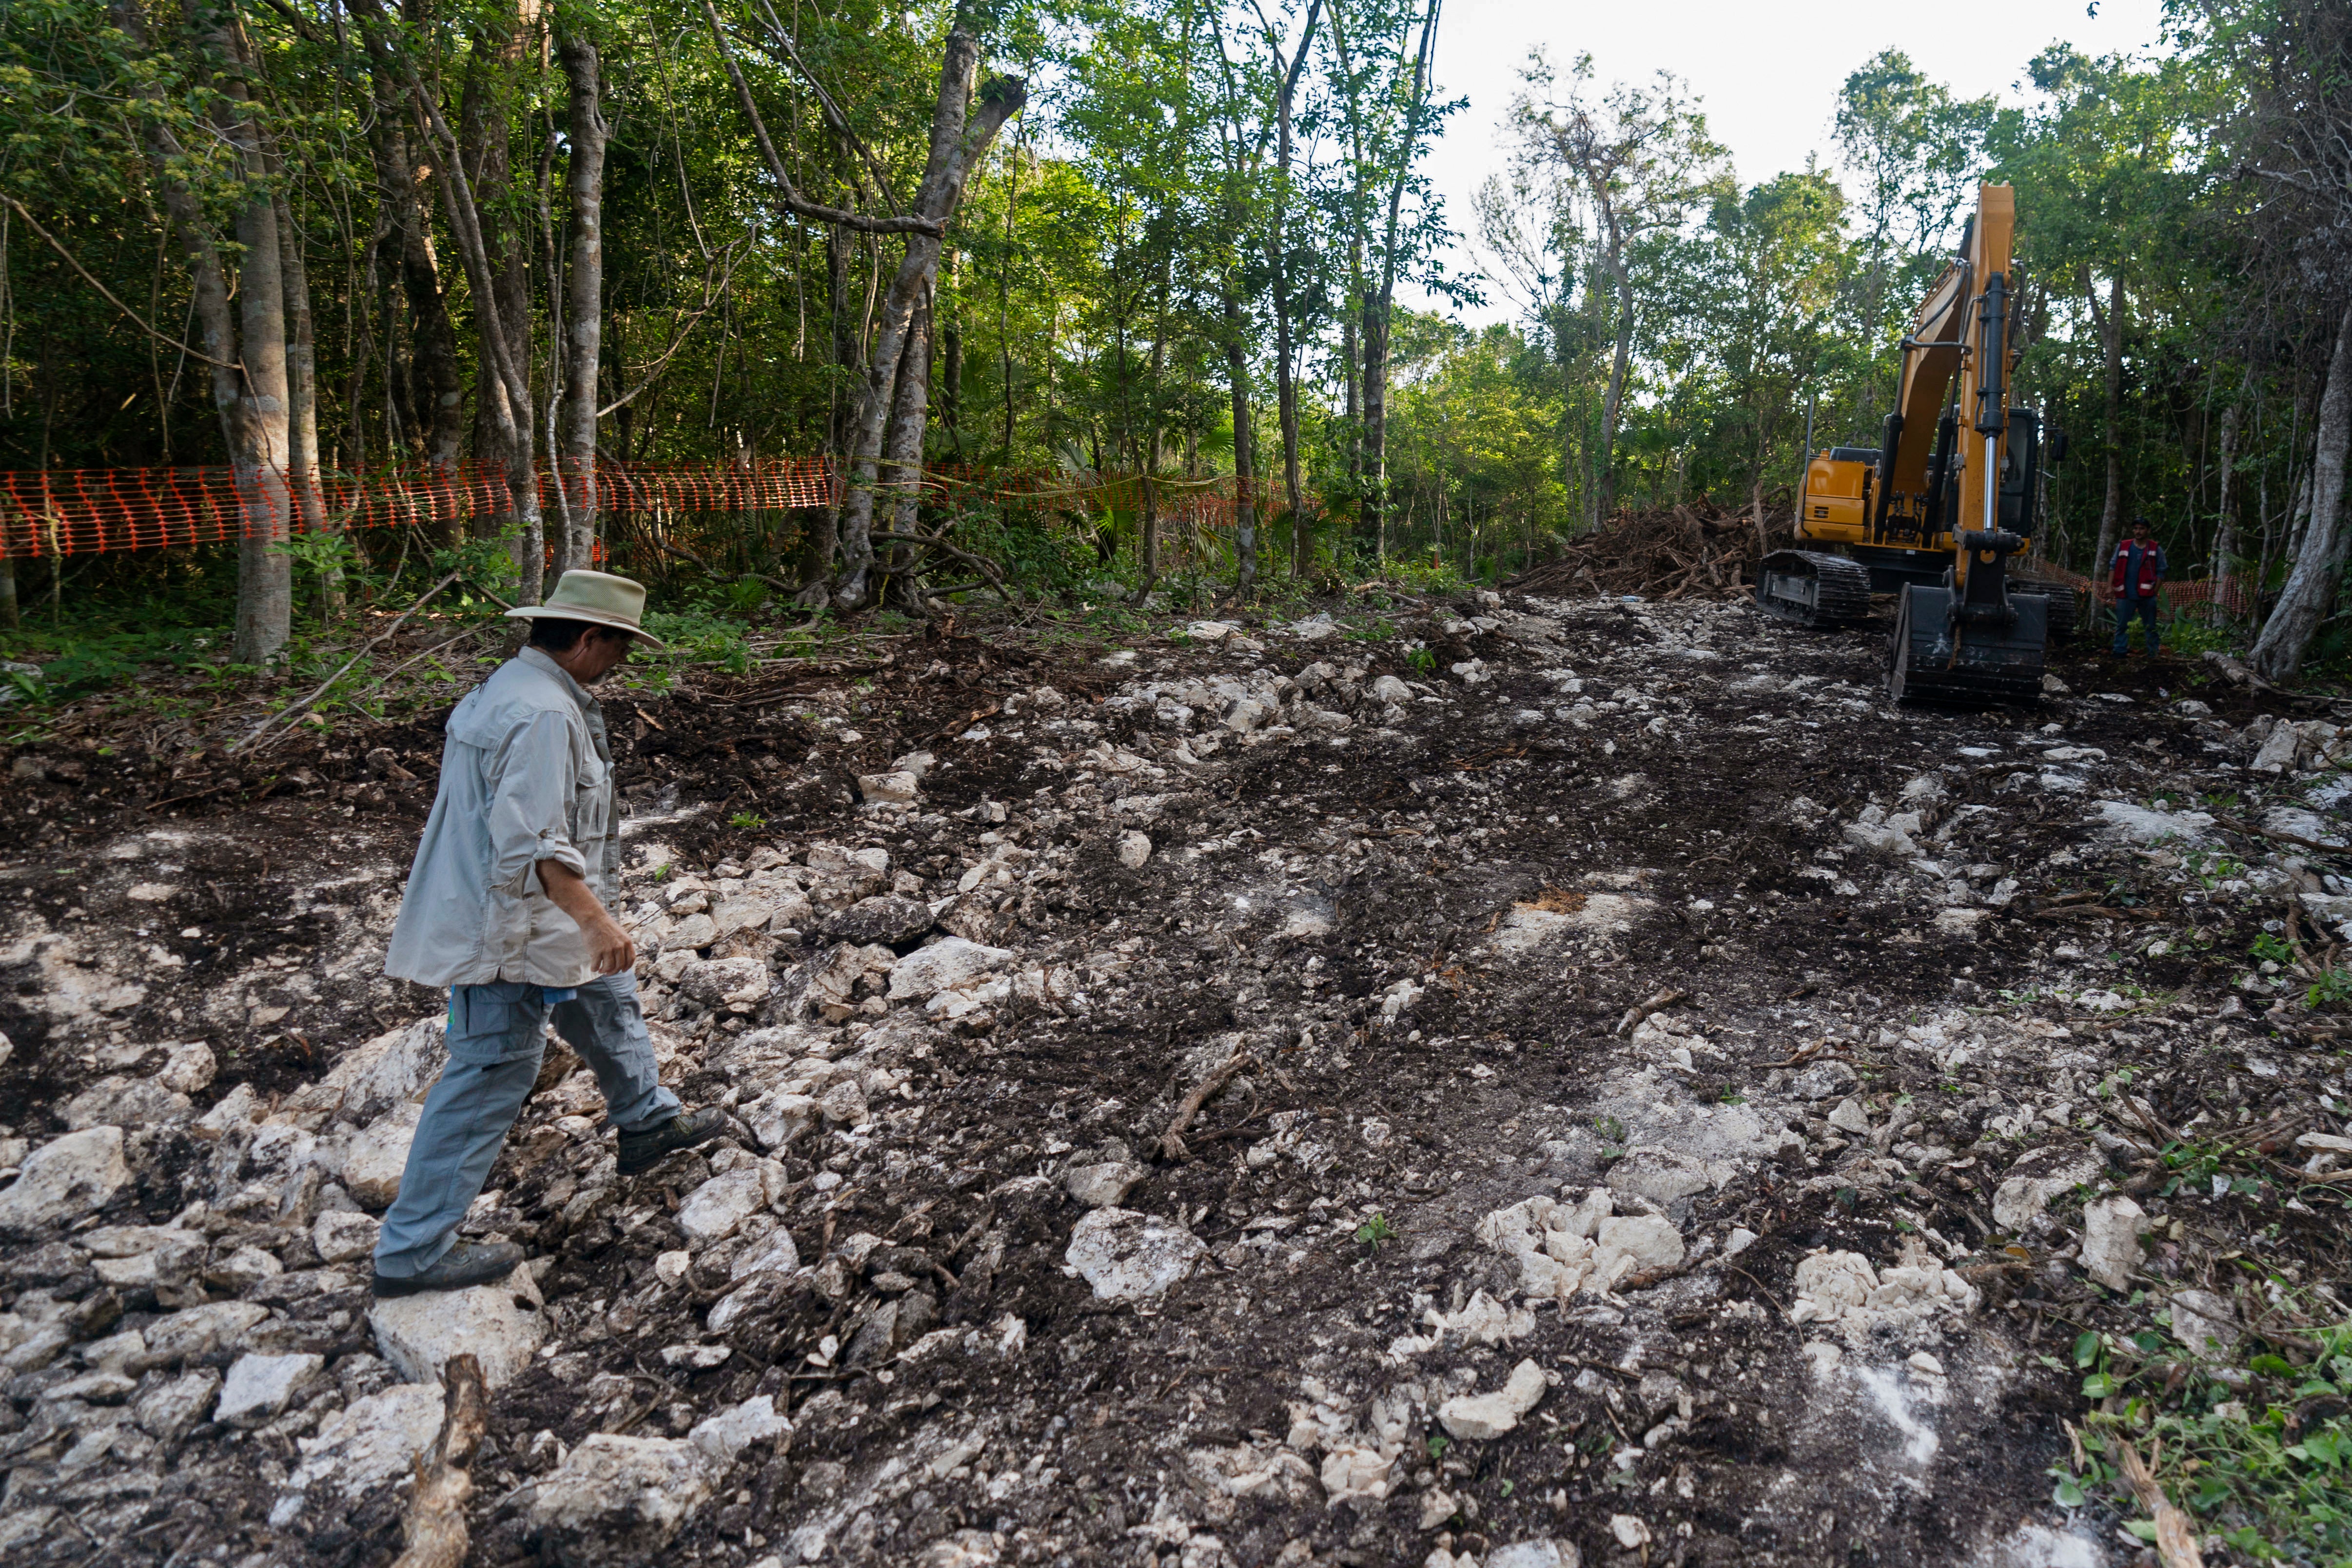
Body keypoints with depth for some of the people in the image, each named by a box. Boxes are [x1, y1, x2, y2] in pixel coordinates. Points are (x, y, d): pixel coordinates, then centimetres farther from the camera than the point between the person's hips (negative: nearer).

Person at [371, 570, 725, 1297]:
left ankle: (648, 1123, 45)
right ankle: (413, 1250, 10)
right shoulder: (544, 715, -24)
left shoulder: (509, 686, 9)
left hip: (520, 916, 11)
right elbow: (532, 846, -31)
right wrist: (597, 920, -30)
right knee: (489, 1080, -1)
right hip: (515, 929, -11)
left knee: (608, 1000, 26)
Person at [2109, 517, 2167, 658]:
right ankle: (2120, 651, 9)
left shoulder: (2156, 549, 3)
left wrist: (2155, 591, -5)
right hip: (2125, 594, 1)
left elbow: (2161, 572, 3)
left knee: (2150, 626, 5)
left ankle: (2153, 654, 10)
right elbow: (2114, 567, 9)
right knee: (2122, 625, 3)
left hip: (2147, 595, -1)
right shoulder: (2123, 547, 7)